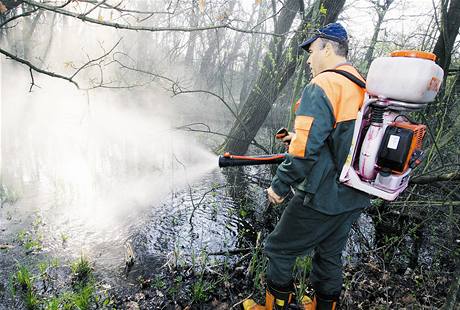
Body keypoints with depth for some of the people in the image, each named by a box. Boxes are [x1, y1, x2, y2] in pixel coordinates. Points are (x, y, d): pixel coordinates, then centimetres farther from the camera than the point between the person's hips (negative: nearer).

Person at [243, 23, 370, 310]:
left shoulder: (321, 86, -17)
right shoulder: (364, 89, 10)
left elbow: (305, 149, -26)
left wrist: (280, 185, -14)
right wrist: (299, 137, 20)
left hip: (321, 197, -8)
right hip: (355, 198, 8)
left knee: (280, 250, 10)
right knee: (330, 255, 23)